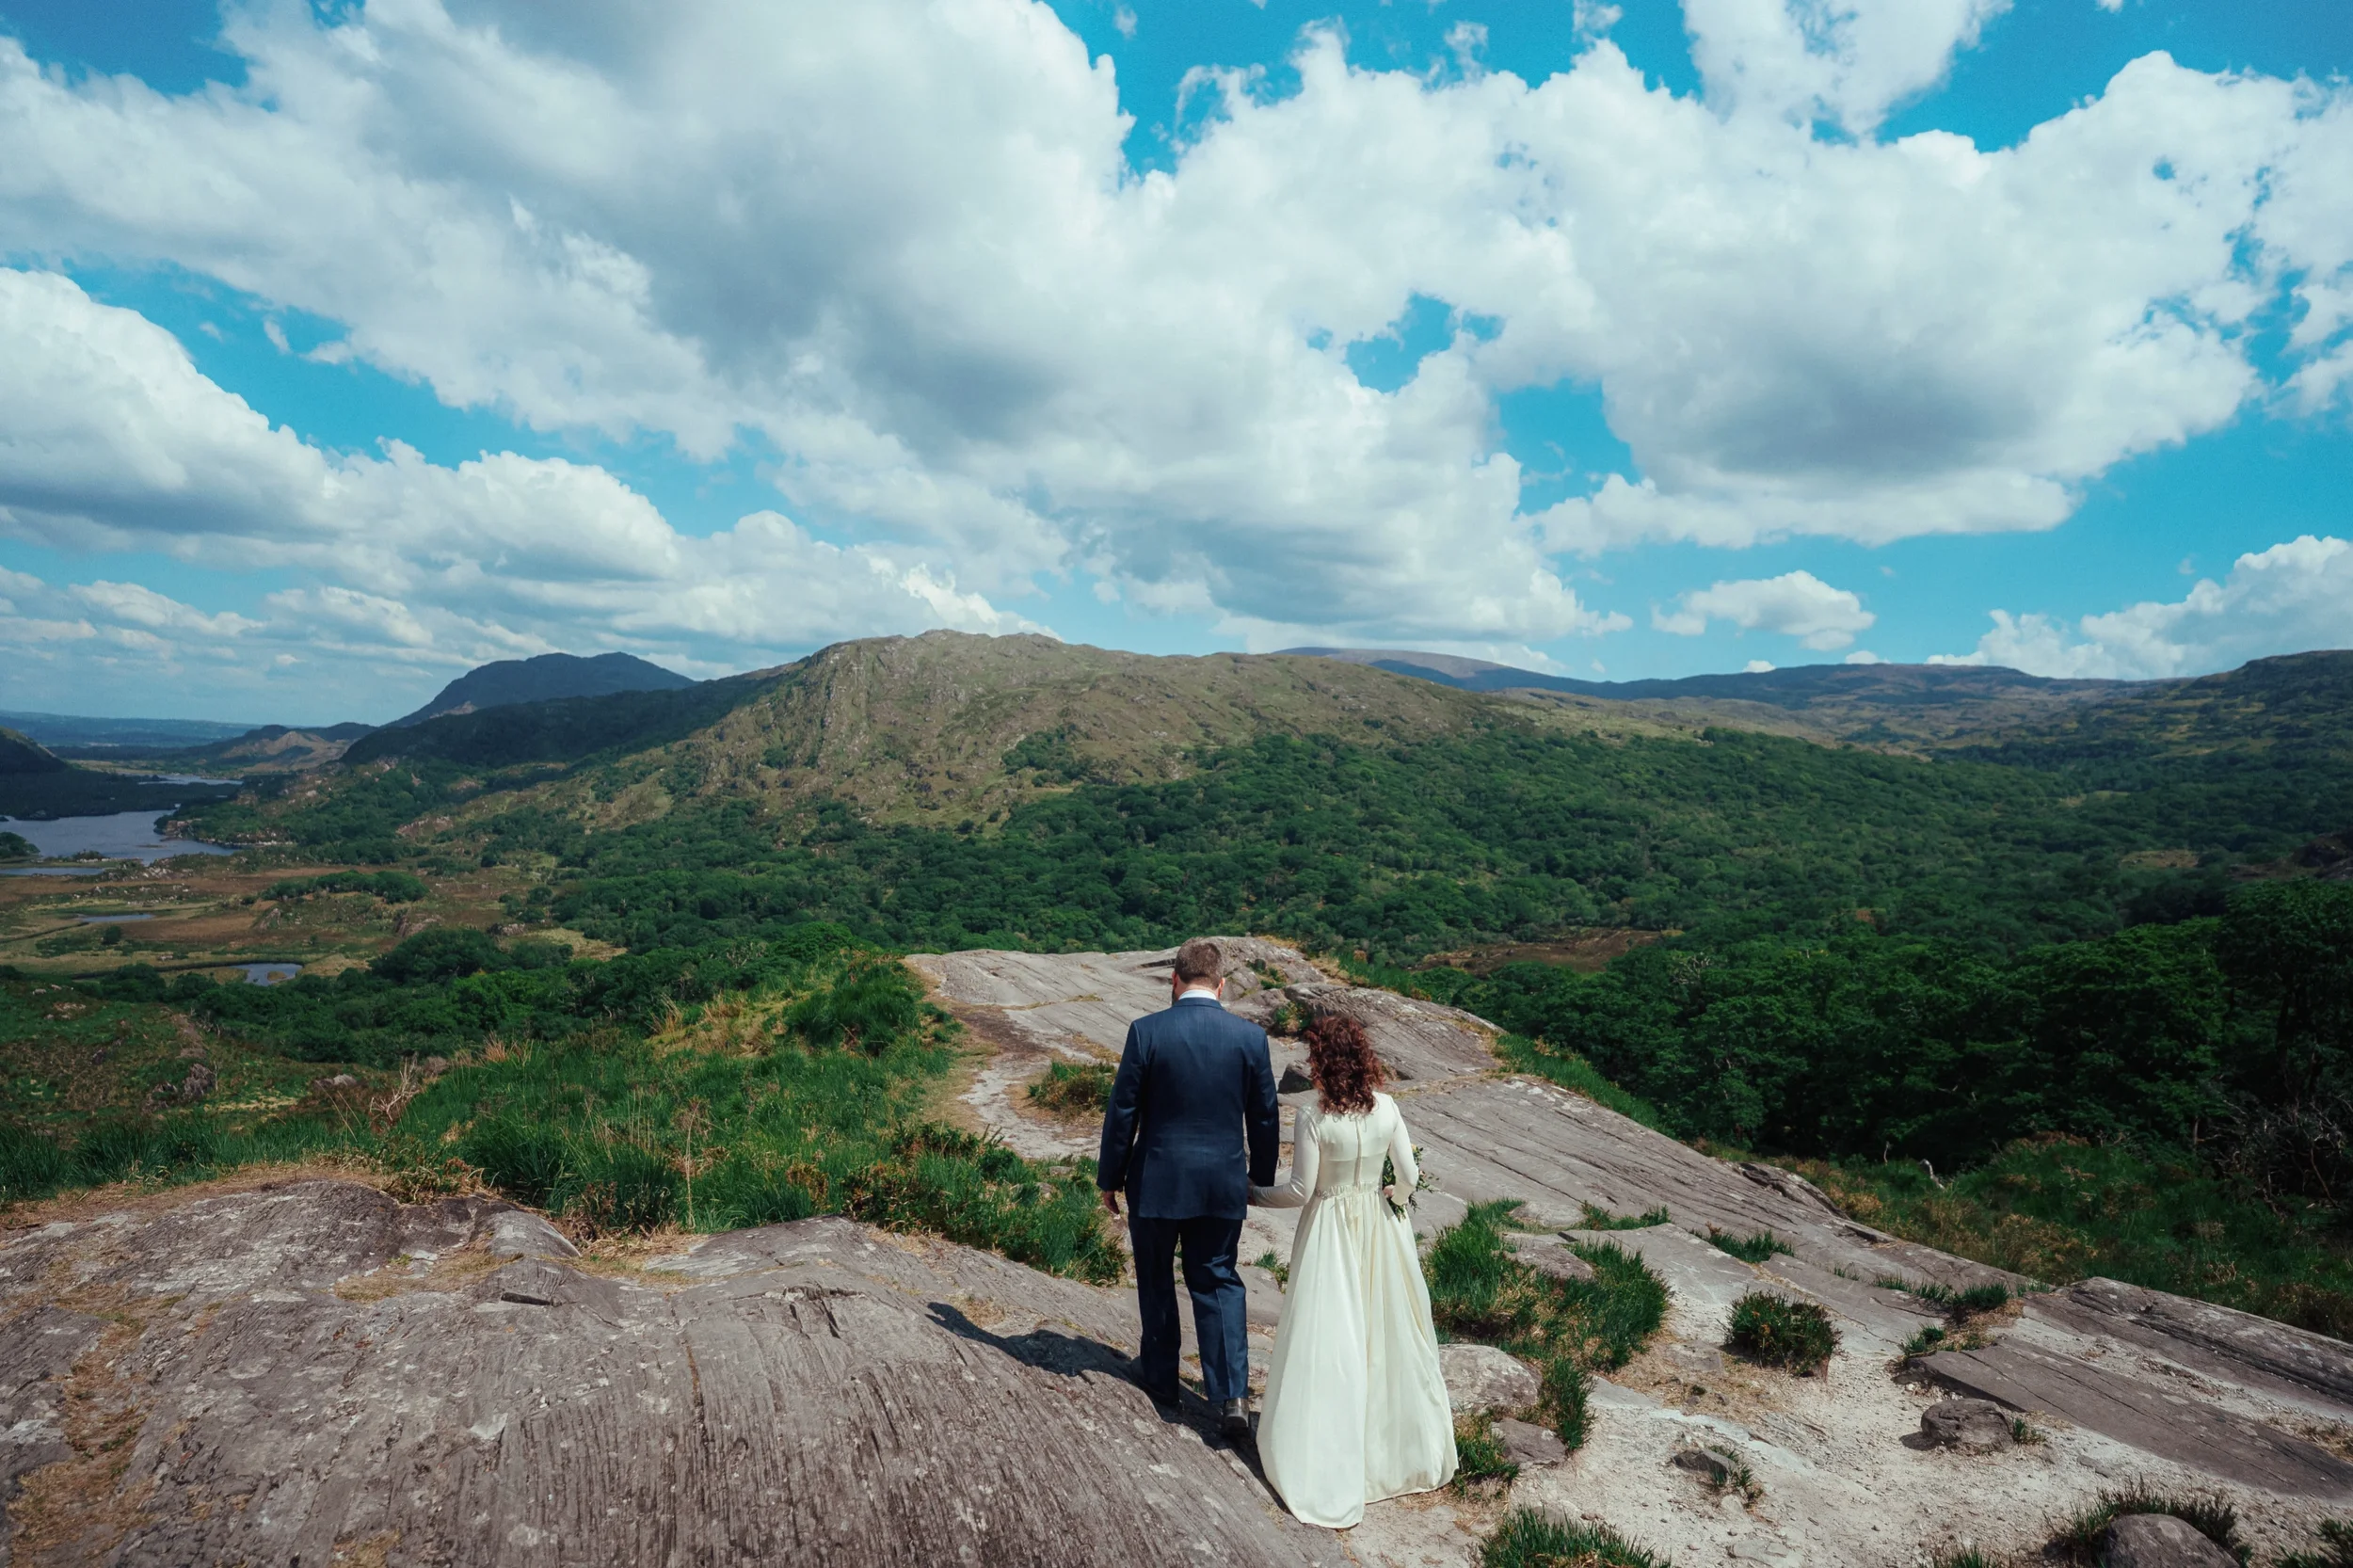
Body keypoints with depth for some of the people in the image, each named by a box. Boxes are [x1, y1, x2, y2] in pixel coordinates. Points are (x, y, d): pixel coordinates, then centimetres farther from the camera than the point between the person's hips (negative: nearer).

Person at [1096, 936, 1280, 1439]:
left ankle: (1160, 1377, 35)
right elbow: (1265, 1117, 2)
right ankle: (1231, 1394, 5)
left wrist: (1110, 1177, 4)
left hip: (1156, 1180, -2)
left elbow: (1123, 1111, -8)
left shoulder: (1147, 1031, -13)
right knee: (1219, 1280, 15)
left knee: (1155, 1280, 19)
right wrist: (1261, 1177, 17)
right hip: (1224, 1183, 2)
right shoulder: (1250, 1036, -6)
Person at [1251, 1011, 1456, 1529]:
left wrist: (1256, 1193, 0)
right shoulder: (1387, 1109, -10)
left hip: (1331, 1230, -4)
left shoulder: (1313, 1120, -22)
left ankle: (1332, 1471, 16)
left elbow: (1300, 1190, -16)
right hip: (1378, 1226, 4)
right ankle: (1404, 1444, 37)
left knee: (1329, 1339, 7)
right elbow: (1409, 1177, -6)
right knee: (1386, 1330, 20)